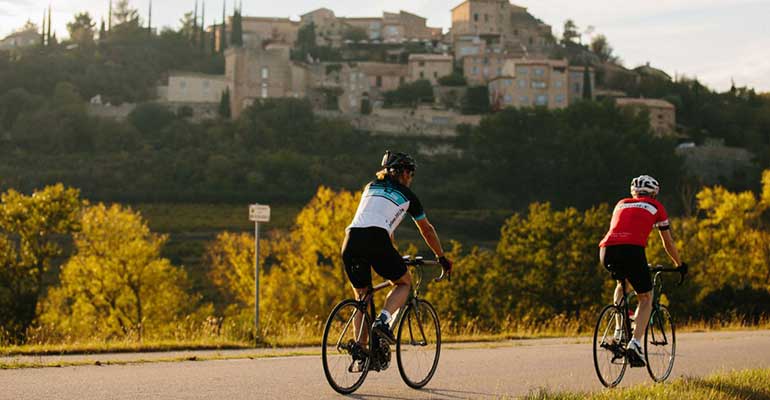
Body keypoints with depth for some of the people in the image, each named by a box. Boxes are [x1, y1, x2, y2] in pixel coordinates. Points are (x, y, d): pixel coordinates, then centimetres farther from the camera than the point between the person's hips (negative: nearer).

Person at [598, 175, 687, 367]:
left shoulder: (621, 204, 33)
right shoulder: (656, 207, 24)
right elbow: (668, 243, 30)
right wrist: (680, 265, 45)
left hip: (607, 251, 4)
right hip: (631, 250, -4)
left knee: (622, 283, 35)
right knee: (646, 298, 14)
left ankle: (619, 332, 24)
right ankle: (635, 344, -5)